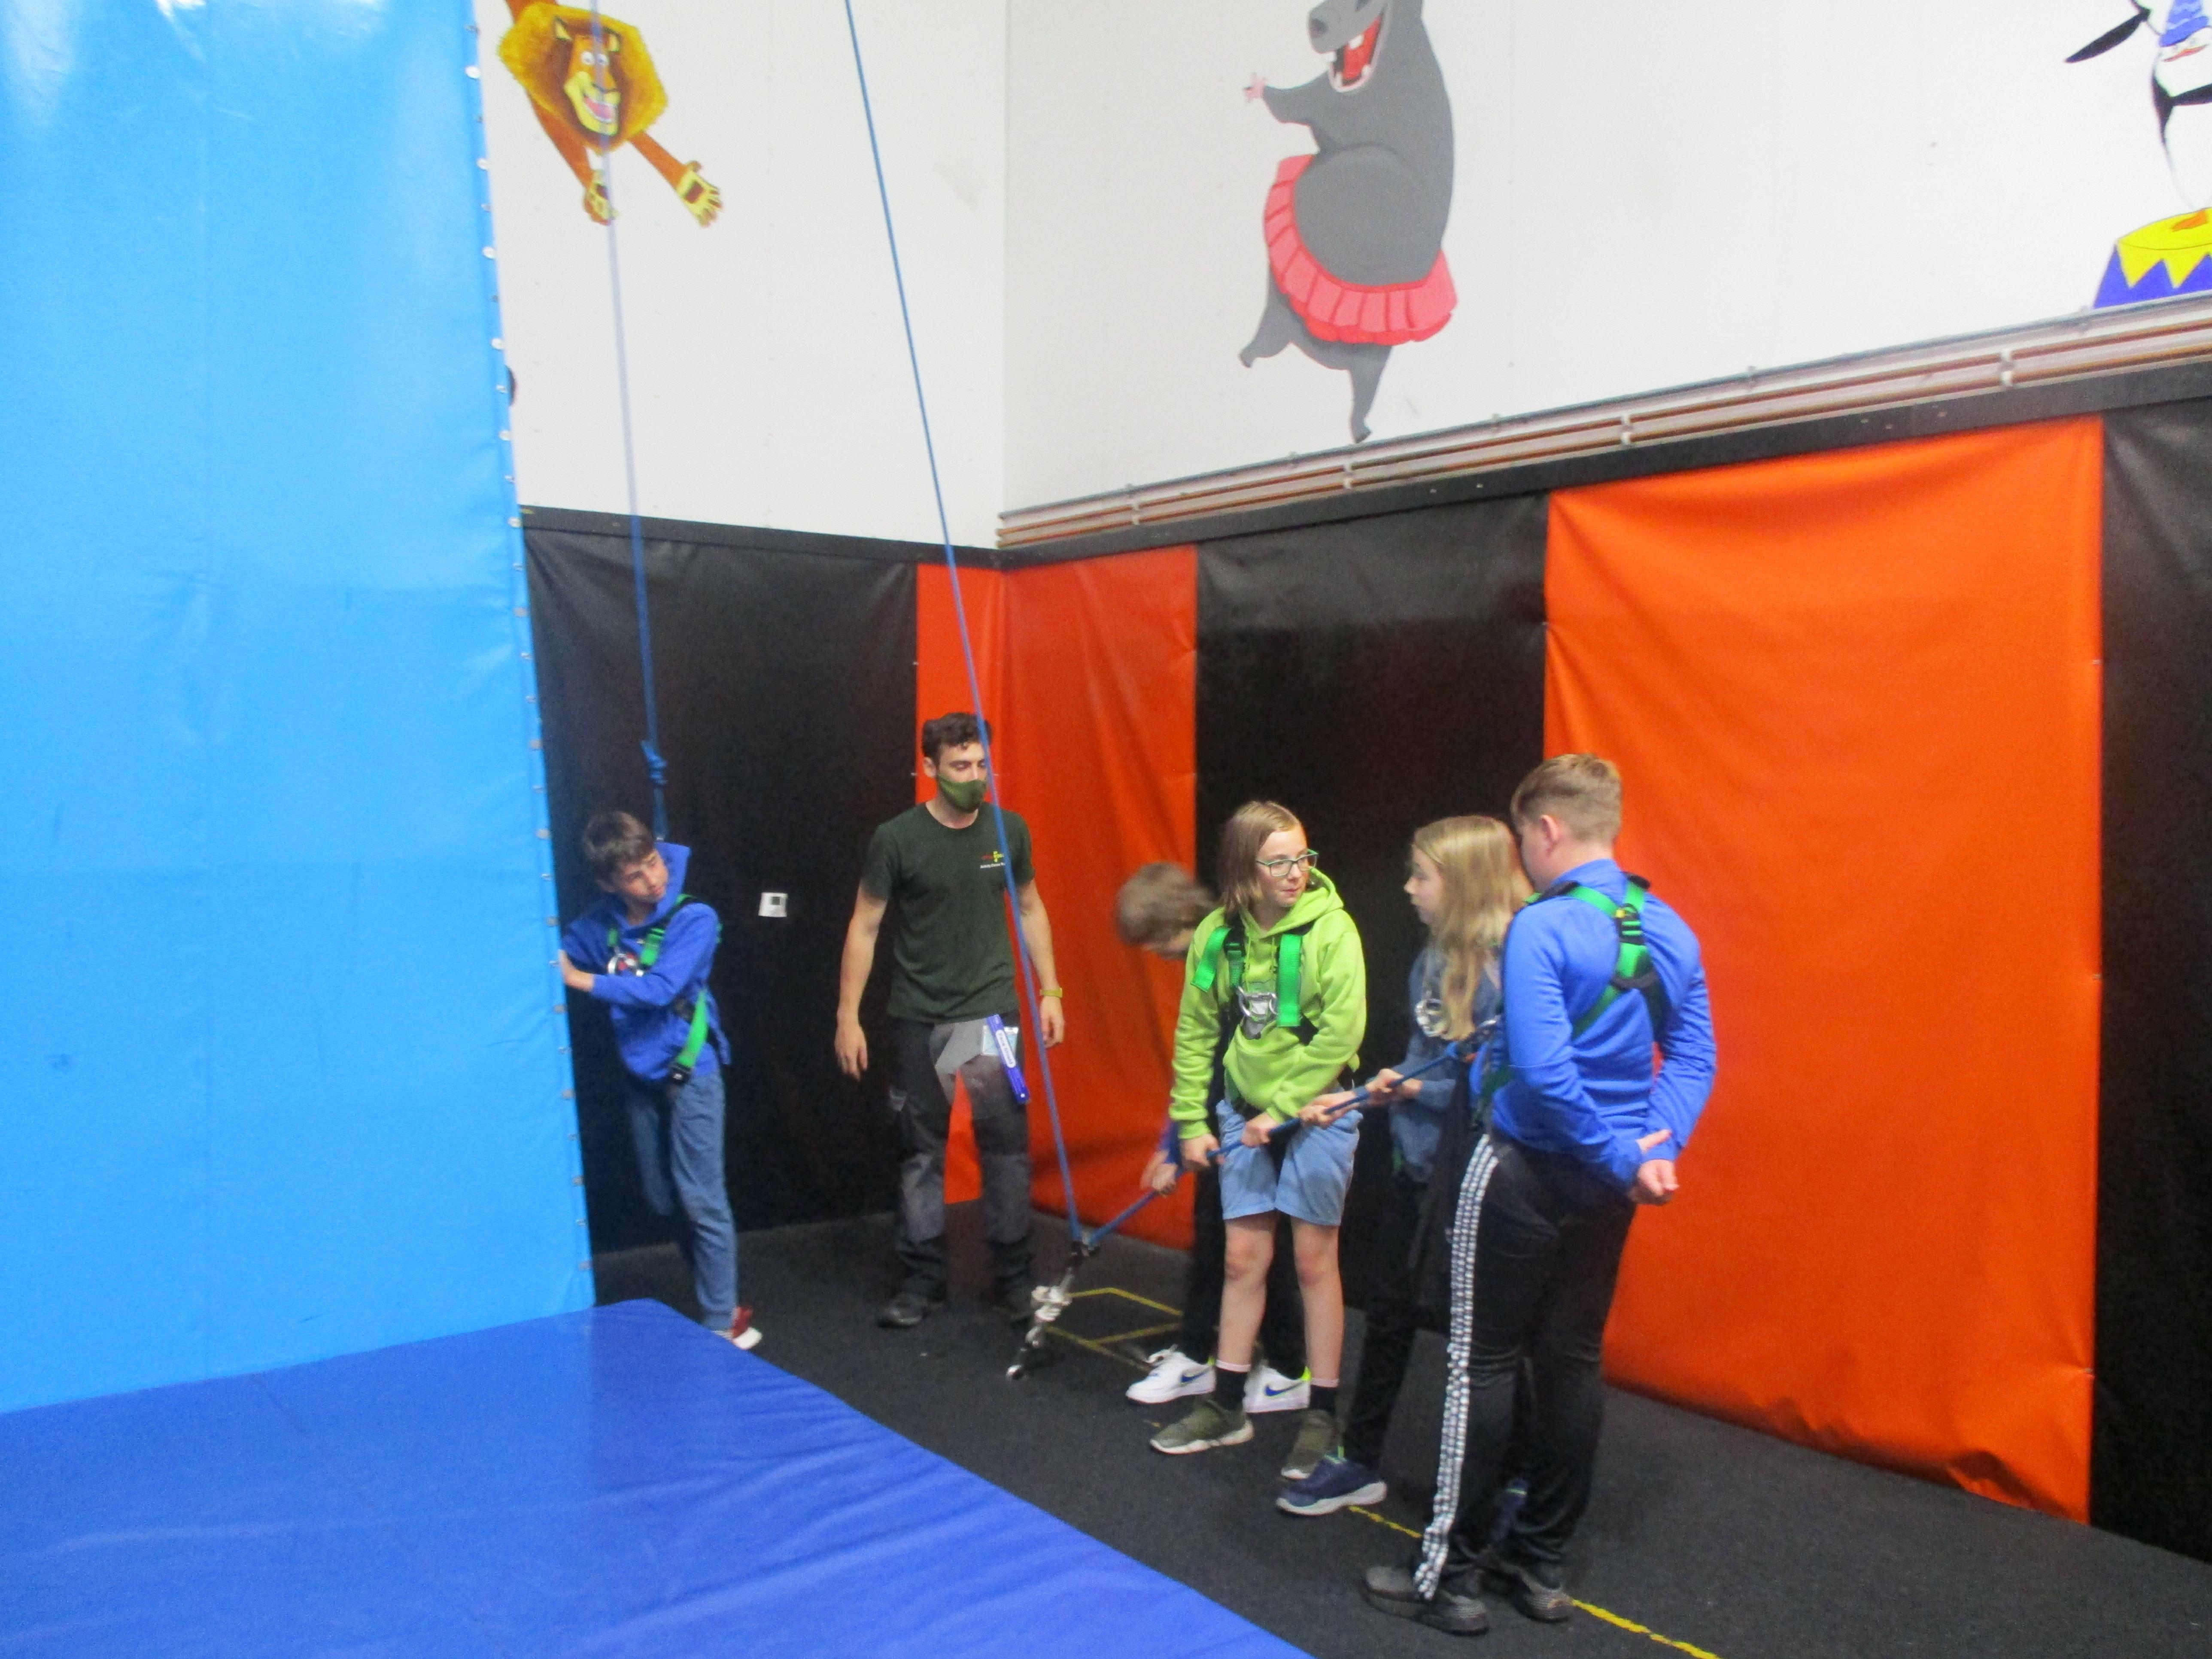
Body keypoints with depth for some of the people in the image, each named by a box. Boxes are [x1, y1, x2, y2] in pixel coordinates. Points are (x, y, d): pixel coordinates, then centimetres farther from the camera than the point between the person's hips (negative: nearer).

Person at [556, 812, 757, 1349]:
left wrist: (581, 981, -19)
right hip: (640, 1077, 6)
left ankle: (720, 1323, 6)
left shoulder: (694, 919, -15)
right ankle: (717, 1300, 28)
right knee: (665, 1201, 14)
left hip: (689, 1072, -5)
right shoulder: (598, 924, -1)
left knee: (702, 1200, -3)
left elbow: (659, 990, -24)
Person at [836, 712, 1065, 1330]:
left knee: (1007, 1144, 1)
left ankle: (1012, 1277, 14)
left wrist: (1050, 991, 8)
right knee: (920, 1151, 7)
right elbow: (864, 927, -3)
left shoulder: (1009, 830, -1)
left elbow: (1031, 909, 12)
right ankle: (922, 1279, 19)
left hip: (993, 1011, 1)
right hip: (919, 1018, -1)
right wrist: (848, 1016, -5)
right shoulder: (897, 838, -9)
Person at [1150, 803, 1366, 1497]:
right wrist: (1191, 1121, 1)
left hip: (1317, 1111, -3)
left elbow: (1341, 1032, -18)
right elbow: (1196, 1033, 4)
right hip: (1244, 1112, 3)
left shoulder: (1330, 927, -14)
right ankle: (1227, 1406, 24)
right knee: (1244, 1258, 10)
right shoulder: (1217, 934, -2)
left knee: (1314, 1260, 4)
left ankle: (1321, 1416, 18)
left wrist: (1282, 1109, -16)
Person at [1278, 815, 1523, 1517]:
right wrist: (1365, 1095, 7)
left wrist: (1417, 1091, -18)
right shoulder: (1433, 961, 5)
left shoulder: (1507, 969, -20)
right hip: (1417, 1164, 8)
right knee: (1390, 1310, 17)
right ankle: (1359, 1463, 33)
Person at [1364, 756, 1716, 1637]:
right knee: (1572, 1360, 15)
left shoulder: (1541, 928, -20)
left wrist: (1623, 1160, -18)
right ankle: (1541, 1563, 28)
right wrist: (1657, 1145, -4)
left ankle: (1449, 1577, 13)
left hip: (1526, 1175, -7)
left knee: (1481, 1364, 4)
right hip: (1604, 1191, 7)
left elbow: (1544, 1073, -27)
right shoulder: (1670, 930, 3)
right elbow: (1694, 1057, 4)